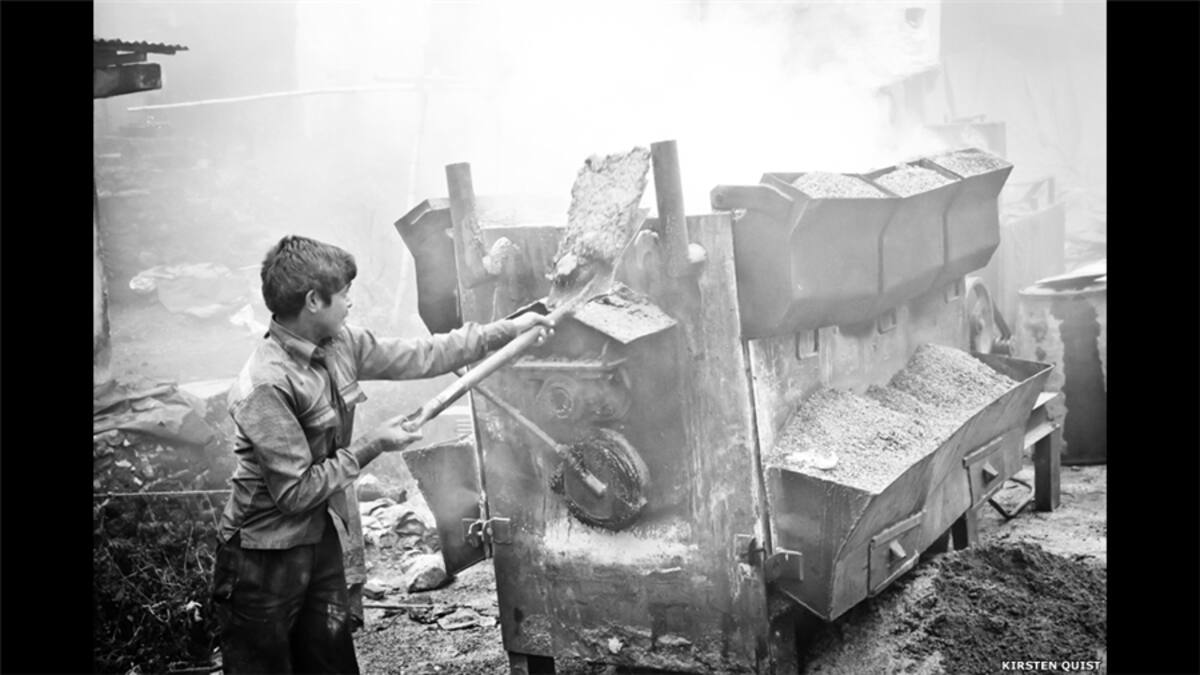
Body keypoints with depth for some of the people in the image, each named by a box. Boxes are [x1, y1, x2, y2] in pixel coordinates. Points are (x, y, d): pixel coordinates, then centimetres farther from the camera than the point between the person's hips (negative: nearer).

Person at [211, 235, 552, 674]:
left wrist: (506, 330, 8)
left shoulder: (340, 345, -3)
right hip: (264, 560, -8)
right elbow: (296, 492, -25)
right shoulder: (265, 387, -27)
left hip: (321, 539, 8)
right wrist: (371, 447, -16)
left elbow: (420, 356, 7)